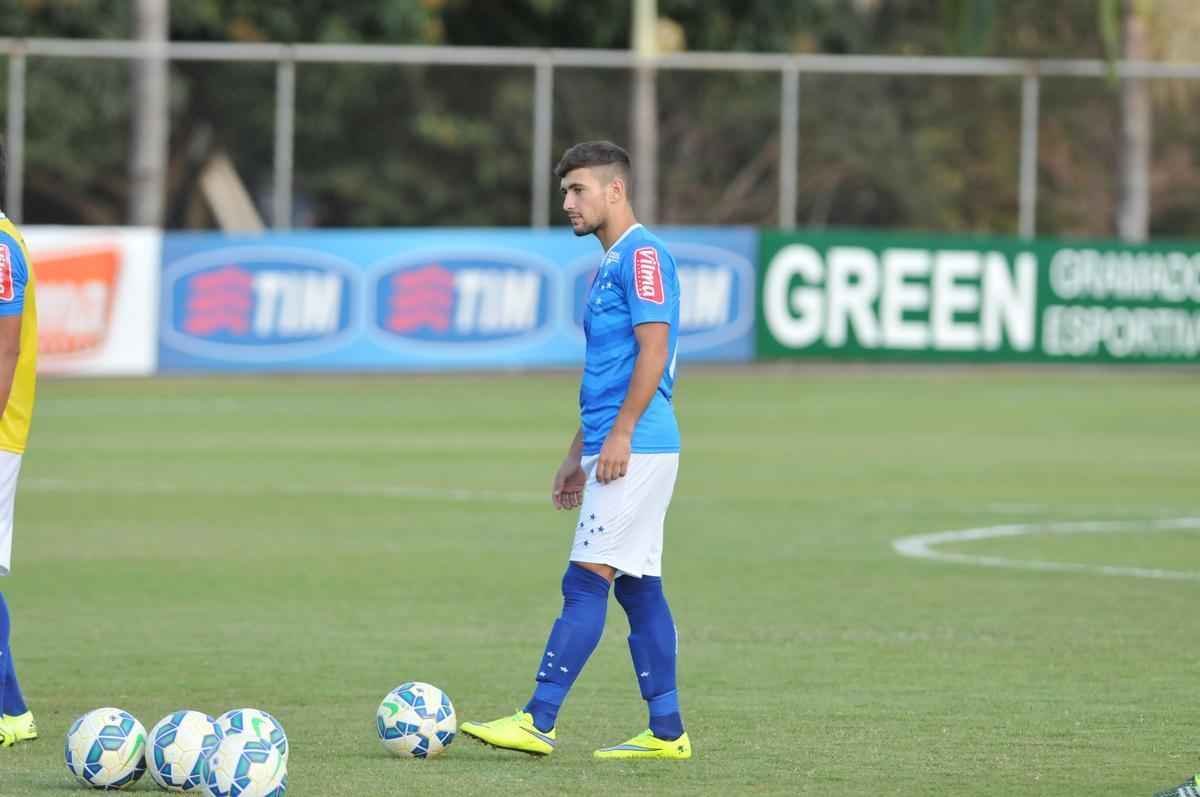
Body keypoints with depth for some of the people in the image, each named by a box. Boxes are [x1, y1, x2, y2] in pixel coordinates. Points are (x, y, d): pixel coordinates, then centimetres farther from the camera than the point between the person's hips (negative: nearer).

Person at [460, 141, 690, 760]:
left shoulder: (642, 255, -11)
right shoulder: (610, 264, 20)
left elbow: (652, 352, -19)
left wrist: (619, 436, -21)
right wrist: (577, 455, 23)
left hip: (635, 450, -10)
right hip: (612, 449, 10)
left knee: (586, 582, -12)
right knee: (638, 588, 9)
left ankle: (537, 723, -16)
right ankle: (666, 732, 10)